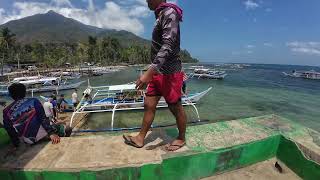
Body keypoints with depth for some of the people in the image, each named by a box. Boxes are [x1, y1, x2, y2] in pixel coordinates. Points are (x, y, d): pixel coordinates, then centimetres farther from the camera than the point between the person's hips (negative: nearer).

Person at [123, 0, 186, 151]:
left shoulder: (169, 12, -11)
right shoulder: (161, 15, 17)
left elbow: (168, 46, -25)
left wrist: (149, 72, -33)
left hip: (169, 73, -9)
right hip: (158, 72, 9)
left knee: (176, 108, 5)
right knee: (149, 105, 10)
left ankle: (181, 139, 26)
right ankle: (140, 138, 23)